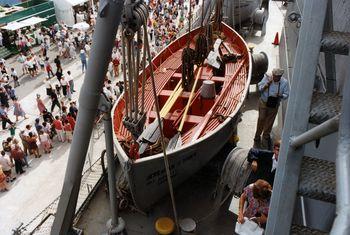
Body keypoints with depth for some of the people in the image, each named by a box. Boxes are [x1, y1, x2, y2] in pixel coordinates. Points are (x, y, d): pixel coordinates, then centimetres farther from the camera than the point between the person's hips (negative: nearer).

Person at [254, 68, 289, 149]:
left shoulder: (284, 82, -13)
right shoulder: (267, 77, -15)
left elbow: (286, 95, -6)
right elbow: (260, 88, -9)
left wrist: (280, 95, -28)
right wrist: (267, 83, -27)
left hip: (274, 105, 1)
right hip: (264, 103, -1)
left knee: (270, 121, 15)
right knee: (261, 119, 2)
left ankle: (266, 135, 40)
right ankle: (257, 138, 18)